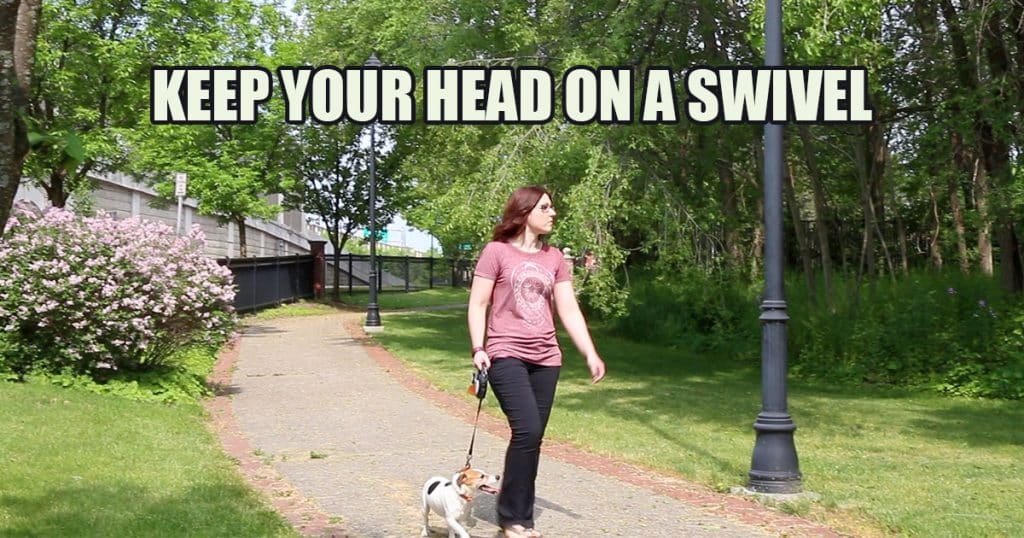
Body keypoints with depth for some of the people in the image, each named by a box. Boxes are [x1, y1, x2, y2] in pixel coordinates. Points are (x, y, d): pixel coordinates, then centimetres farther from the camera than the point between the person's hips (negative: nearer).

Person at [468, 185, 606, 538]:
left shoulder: (555, 258, 11)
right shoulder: (497, 251, -2)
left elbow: (569, 310, 9)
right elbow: (478, 304, -2)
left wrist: (590, 354, 1)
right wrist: (478, 348, -12)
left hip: (545, 359, 5)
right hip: (506, 356, -5)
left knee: (533, 438, 6)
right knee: (527, 431, -17)